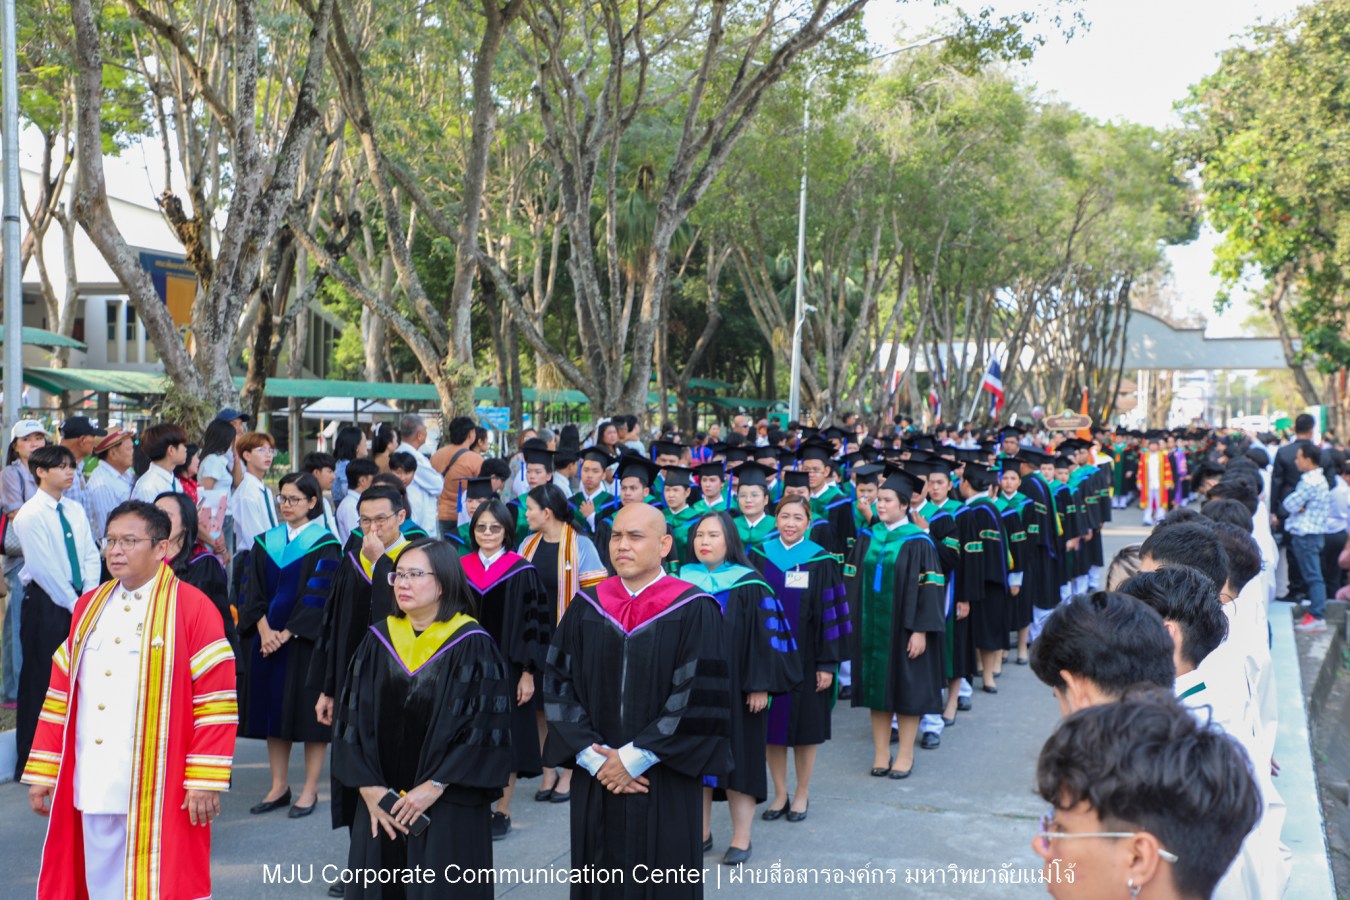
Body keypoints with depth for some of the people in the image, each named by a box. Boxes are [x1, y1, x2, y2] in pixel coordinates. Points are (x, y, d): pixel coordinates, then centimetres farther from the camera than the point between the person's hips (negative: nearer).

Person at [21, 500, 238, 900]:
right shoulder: (89, 606, 11)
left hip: (157, 791, -5)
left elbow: (216, 703, -10)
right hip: (93, 787, 5)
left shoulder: (192, 607, -7)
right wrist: (43, 772, 10)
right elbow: (60, 694, 14)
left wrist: (206, 781, -14)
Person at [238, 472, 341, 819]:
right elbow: (254, 592, 4)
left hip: (305, 641, -5)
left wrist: (286, 634, -16)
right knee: (274, 710, 8)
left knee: (308, 711, 0)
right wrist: (264, 630, -12)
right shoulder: (265, 543, 10)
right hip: (267, 639, 5)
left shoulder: (325, 546, -4)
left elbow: (318, 597, -11)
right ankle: (279, 787, 17)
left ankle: (310, 789, 8)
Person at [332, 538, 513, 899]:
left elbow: (486, 728, -12)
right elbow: (352, 718, 4)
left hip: (450, 810, -4)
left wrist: (434, 787, -16)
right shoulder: (378, 640, 5)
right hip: (382, 805, 4)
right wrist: (369, 788, -6)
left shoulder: (472, 646, -8)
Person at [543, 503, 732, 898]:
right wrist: (593, 757, -9)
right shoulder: (586, 607, 4)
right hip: (595, 778, 3)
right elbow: (558, 684, 3)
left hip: (665, 787, -3)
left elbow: (701, 698, -12)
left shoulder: (693, 611, -7)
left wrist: (634, 758, -13)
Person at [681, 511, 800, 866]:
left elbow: (764, 636, -9)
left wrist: (760, 686, -13)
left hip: (734, 687, -4)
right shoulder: (683, 582, 4)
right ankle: (702, 832, 21)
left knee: (738, 758, 3)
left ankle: (741, 838, 13)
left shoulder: (749, 586, -6)